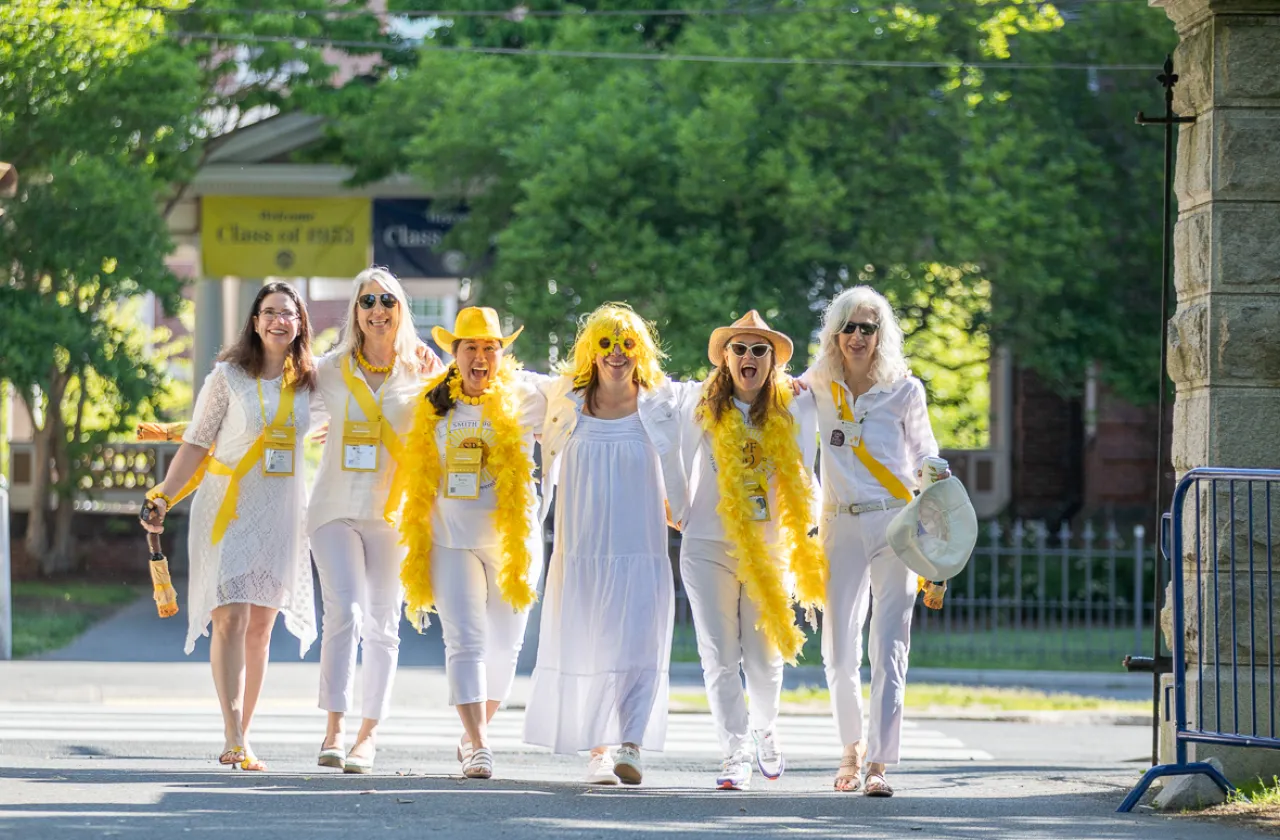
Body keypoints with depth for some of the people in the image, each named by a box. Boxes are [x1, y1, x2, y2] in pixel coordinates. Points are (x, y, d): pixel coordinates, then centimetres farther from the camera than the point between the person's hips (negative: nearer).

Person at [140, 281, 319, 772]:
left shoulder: (307, 381, 8)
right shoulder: (229, 376, -2)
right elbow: (196, 443, 0)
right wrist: (163, 497, -7)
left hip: (281, 514, 4)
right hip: (228, 508, -4)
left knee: (260, 626, 4)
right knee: (231, 620, -14)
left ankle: (241, 737, 11)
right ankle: (235, 742, -18)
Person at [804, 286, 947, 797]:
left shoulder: (904, 390, 2)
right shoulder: (819, 386, 7)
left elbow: (925, 456, 10)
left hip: (893, 523, -2)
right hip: (840, 525, 2)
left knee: (888, 645, -10)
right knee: (839, 649, 0)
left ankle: (879, 763, -12)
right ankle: (852, 746, 22)